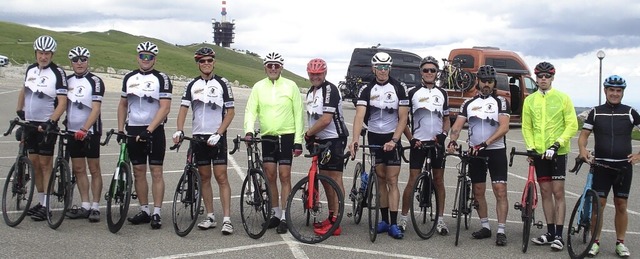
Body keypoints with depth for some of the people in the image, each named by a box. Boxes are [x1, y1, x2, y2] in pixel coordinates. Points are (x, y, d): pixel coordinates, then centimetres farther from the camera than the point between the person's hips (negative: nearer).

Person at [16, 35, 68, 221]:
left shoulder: (57, 73, -11)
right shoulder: (31, 69, 8)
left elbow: (62, 102, -15)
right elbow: (23, 91, 23)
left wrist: (50, 122, -24)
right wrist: (19, 111, 11)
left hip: (46, 125, -6)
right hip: (29, 123, 6)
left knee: (45, 164, -3)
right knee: (34, 162, 9)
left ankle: (46, 206, 1)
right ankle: (40, 202, 17)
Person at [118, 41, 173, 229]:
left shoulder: (161, 79, -5)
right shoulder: (129, 78, 9)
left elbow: (165, 108, -13)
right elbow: (123, 105, 16)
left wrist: (148, 130, -20)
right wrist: (120, 129, 6)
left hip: (154, 131, -4)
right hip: (133, 130, 4)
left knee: (156, 172, -4)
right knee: (139, 172, 7)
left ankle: (156, 213, -1)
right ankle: (144, 211, 15)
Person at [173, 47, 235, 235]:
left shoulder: (222, 84, -1)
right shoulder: (192, 85, 8)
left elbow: (230, 112, -3)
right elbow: (184, 108, 2)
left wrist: (218, 134, -12)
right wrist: (179, 130, -15)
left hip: (217, 137, -4)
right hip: (198, 136, 4)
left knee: (221, 177, -8)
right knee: (204, 177, 8)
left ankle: (227, 219, -9)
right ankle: (210, 217, 15)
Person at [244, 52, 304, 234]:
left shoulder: (291, 86, -2)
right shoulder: (259, 87, 5)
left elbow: (298, 114, -1)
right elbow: (251, 110, 2)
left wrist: (298, 141, -6)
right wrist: (249, 130, -16)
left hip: (286, 136, -3)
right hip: (267, 137, 3)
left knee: (284, 176, -4)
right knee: (270, 177, 7)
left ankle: (284, 217, 2)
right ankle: (275, 213, 20)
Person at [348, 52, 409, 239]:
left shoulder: (399, 88, -5)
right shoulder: (366, 89, -2)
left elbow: (403, 117, -8)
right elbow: (360, 115, -15)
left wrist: (394, 140, -19)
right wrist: (355, 138, -30)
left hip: (392, 138, -2)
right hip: (374, 137, 2)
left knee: (392, 181, -5)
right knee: (381, 179, 7)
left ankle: (393, 224, -5)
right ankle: (384, 220, 15)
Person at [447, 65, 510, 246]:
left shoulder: (500, 102, -3)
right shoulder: (469, 103, 8)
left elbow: (504, 127, -14)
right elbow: (458, 124, 0)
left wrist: (485, 143, -25)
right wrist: (452, 141, -20)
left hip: (496, 151, -4)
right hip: (475, 152, 4)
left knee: (500, 191, -9)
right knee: (478, 191, 9)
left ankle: (501, 231, -7)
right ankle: (485, 227, 20)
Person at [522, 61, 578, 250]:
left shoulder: (563, 98, -3)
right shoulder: (530, 100, 7)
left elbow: (572, 125, -5)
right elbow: (526, 127, 10)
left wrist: (556, 145, -15)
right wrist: (531, 147, -5)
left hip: (557, 152, -3)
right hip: (539, 153, 4)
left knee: (558, 192, -4)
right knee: (545, 192, 8)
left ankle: (559, 235, -1)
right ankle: (550, 233, 16)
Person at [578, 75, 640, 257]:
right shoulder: (595, 112, 4)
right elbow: (584, 134, 4)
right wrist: (583, 149, -16)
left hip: (623, 166, 0)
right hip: (601, 165, 0)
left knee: (621, 205, 6)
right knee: (598, 203, -2)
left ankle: (620, 243, 16)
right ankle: (595, 242, 6)